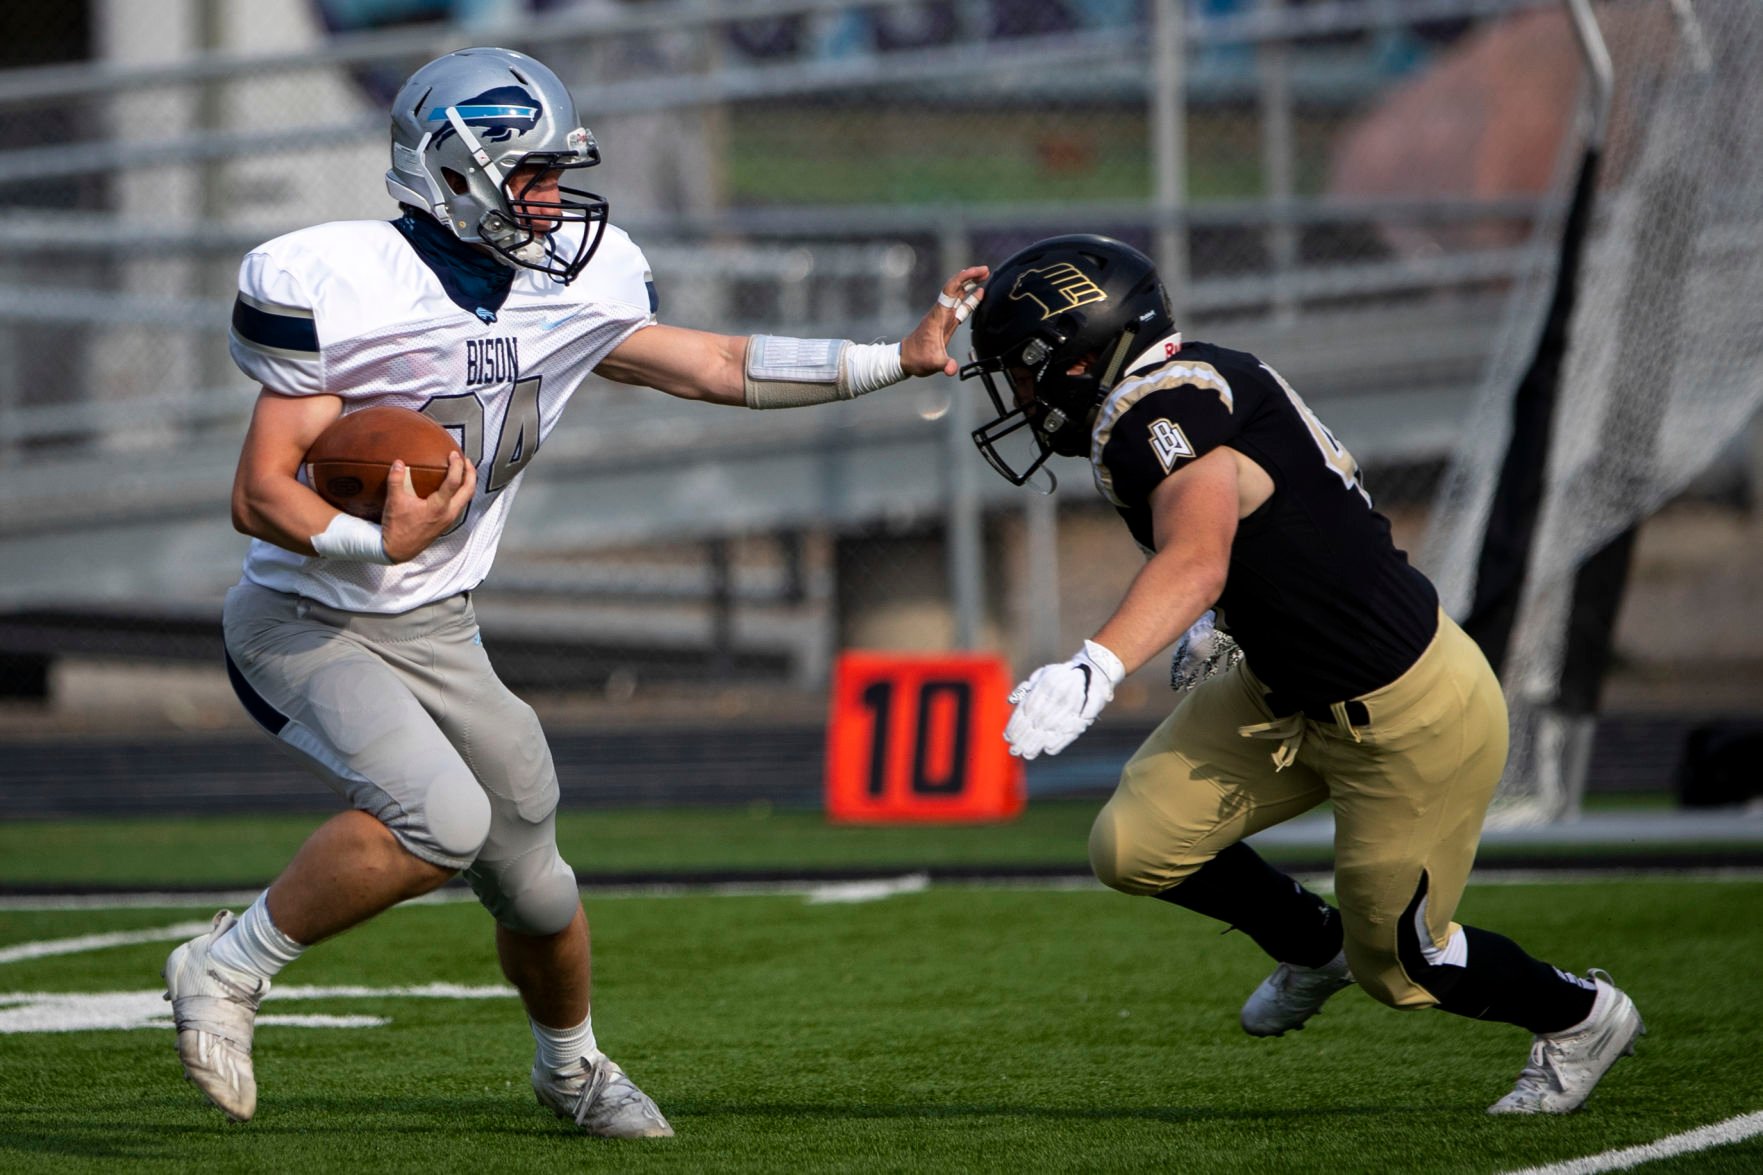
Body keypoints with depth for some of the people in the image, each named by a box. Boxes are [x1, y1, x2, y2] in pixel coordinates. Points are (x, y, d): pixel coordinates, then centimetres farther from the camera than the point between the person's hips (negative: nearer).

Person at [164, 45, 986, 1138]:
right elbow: (261, 495, -21)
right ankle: (225, 968, -13)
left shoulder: (567, 290, 0)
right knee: (442, 821, -30)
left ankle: (572, 1065, 41)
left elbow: (716, 367, 11)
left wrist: (899, 359, 7)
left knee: (533, 886, 11)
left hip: (437, 635, 6)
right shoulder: (346, 291, -21)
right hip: (311, 626, -6)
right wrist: (381, 541, -38)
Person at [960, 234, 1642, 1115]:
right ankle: (1311, 945, 26)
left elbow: (1195, 563, -47)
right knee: (1135, 845, -1)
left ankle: (1580, 1017, 33)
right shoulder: (1166, 403, 1)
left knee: (1399, 965, 6)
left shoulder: (1164, 409, -28)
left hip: (1411, 722, -9)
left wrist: (1098, 666, -60)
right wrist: (1212, 622, 16)